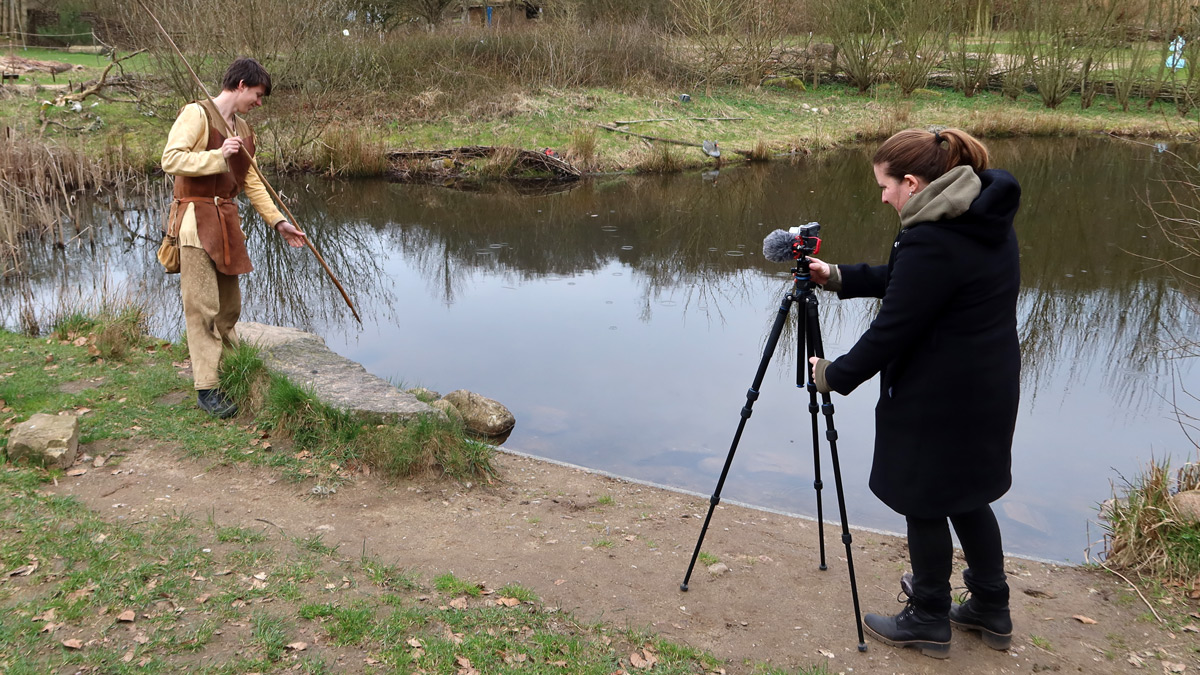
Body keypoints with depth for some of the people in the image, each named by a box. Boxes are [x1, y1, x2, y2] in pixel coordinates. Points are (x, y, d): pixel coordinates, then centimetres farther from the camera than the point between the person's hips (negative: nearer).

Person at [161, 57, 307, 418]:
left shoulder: (244, 130, 18)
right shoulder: (196, 114, -6)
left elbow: (253, 183, 21)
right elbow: (171, 159, -15)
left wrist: (279, 221, 16)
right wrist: (217, 156, -20)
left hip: (228, 222, 8)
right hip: (197, 222, -8)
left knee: (230, 306, 12)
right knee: (203, 307, -7)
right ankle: (206, 388, -2)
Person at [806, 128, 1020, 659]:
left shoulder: (931, 240, -25)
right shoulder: (985, 217, 6)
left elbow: (892, 329, -20)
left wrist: (835, 375, -7)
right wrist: (839, 278, 12)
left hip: (939, 401, -10)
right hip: (988, 389, 10)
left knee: (924, 502, 9)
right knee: (966, 494, 22)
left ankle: (929, 621, 26)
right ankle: (991, 612, 37)